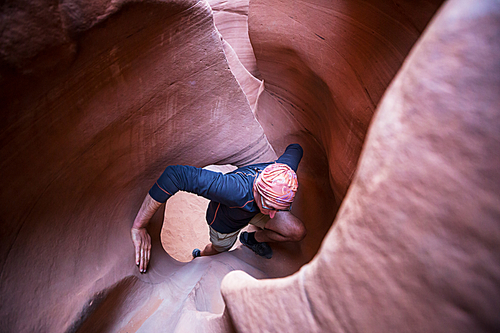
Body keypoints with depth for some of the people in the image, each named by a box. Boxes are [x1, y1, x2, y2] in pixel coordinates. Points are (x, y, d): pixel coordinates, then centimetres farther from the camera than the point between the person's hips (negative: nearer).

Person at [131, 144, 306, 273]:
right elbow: (175, 173, -57)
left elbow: (294, 149, -12)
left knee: (298, 232, -13)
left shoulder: (284, 171, -37)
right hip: (226, 222, -3)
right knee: (219, 249, 26)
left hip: (253, 209, 3)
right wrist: (139, 226, -52)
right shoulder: (236, 190, -53)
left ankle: (252, 239, 17)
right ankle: (200, 255, 66)